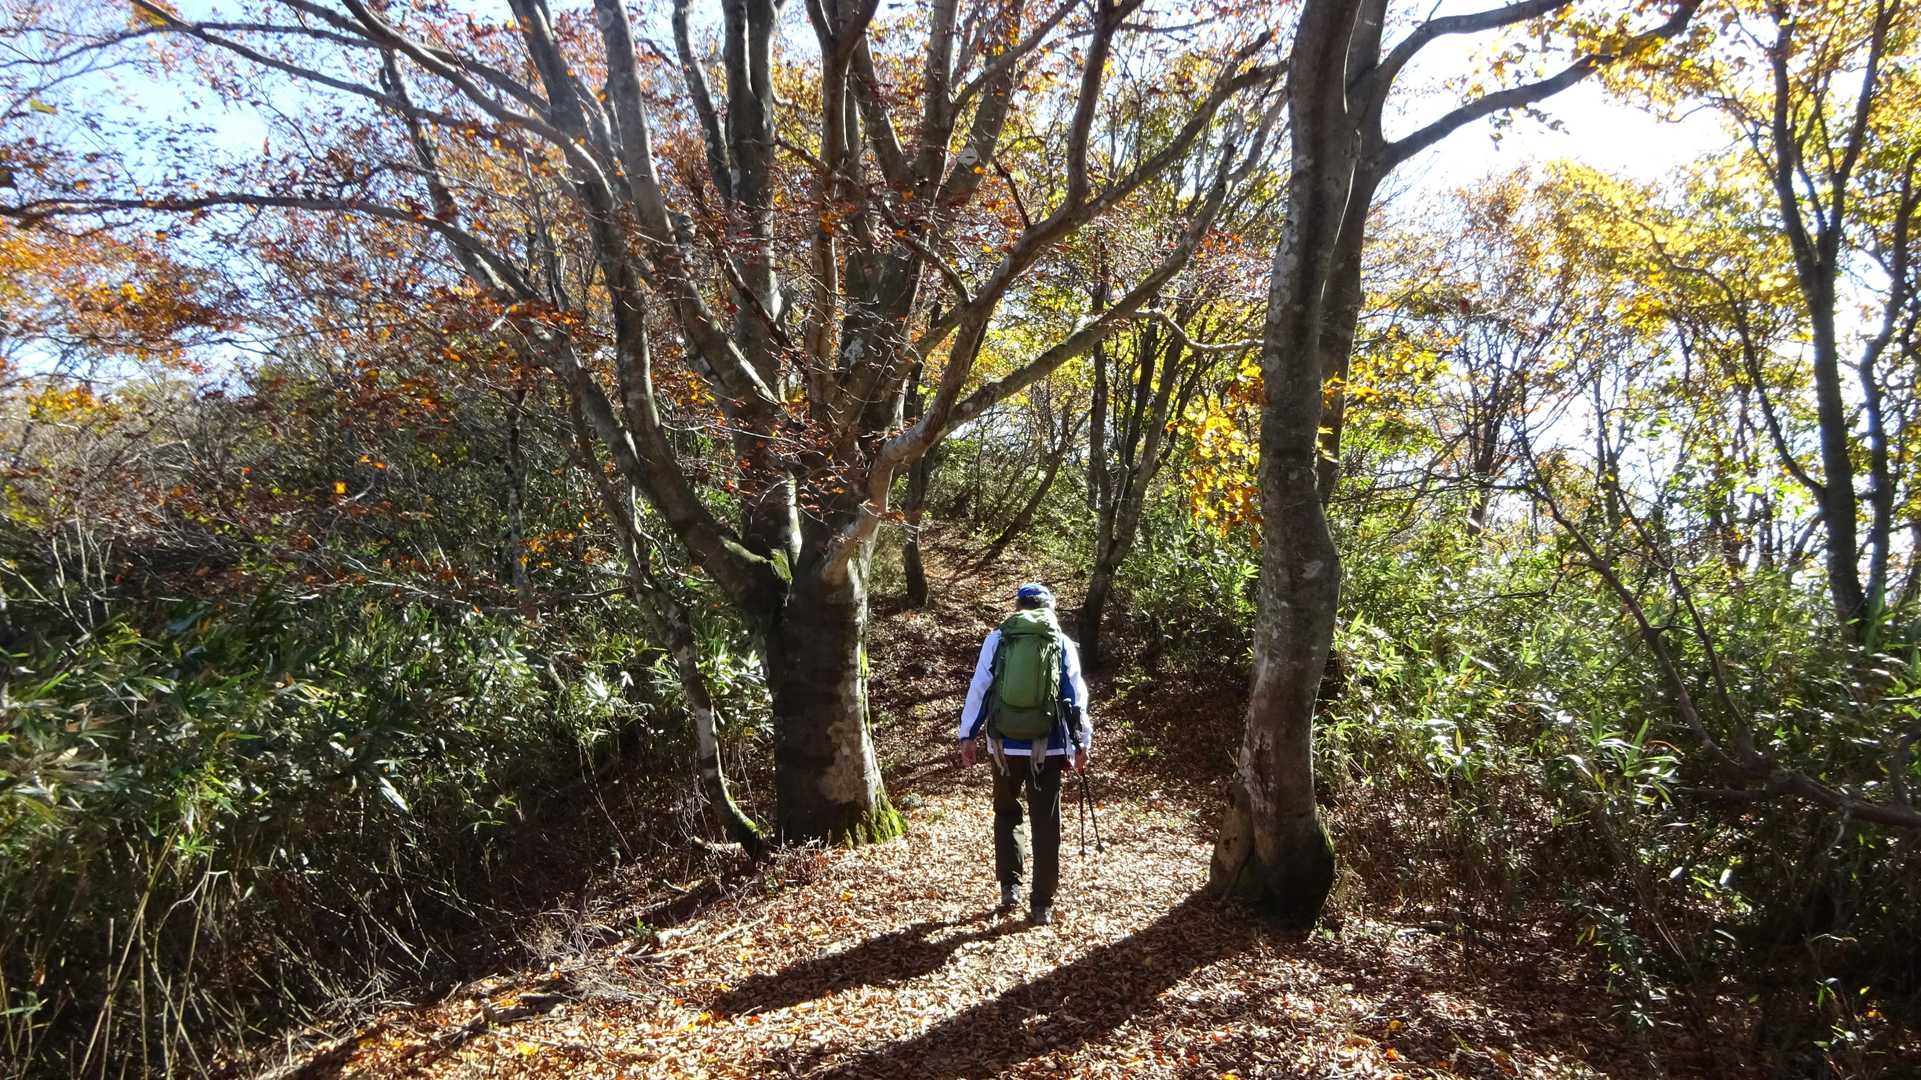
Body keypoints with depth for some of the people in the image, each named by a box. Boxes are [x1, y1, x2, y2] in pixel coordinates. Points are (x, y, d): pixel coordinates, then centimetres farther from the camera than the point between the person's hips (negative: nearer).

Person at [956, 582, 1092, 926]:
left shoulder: (996, 639, 2)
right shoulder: (1063, 644, 4)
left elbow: (978, 688, 1)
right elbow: (1077, 696, 3)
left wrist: (968, 735, 7)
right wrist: (1082, 743, 9)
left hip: (1004, 745, 0)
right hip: (1048, 748, 0)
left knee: (1006, 813, 22)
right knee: (1046, 825, 8)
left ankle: (1009, 885, 14)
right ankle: (1042, 905, 10)